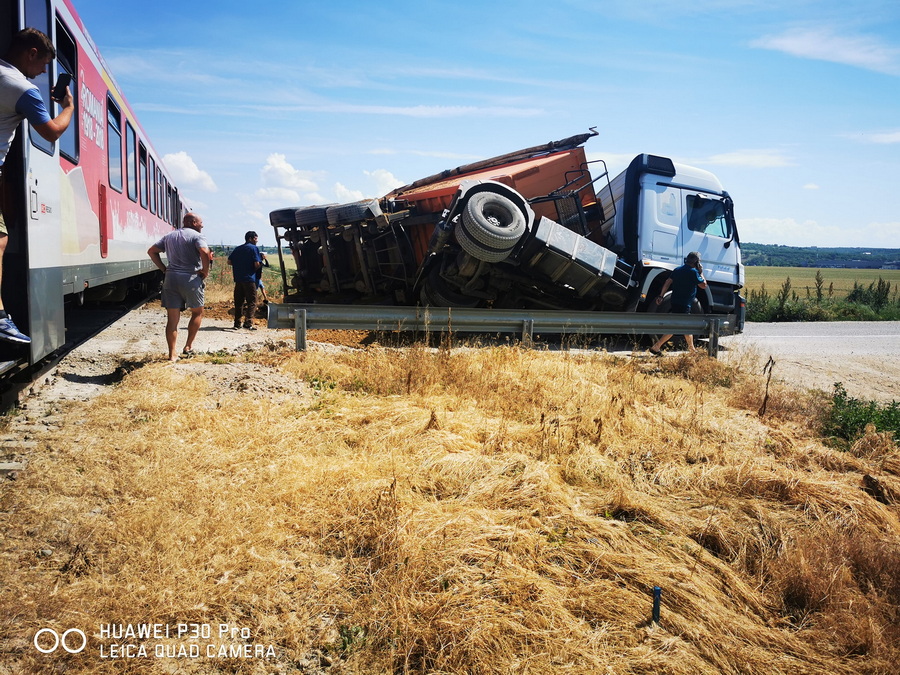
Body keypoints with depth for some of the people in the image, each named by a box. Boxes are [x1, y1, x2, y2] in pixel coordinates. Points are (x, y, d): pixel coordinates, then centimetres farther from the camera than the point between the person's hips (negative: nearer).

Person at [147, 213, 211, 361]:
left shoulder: (169, 236, 16)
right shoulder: (197, 236, -4)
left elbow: (151, 251, 15)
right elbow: (204, 252, -23)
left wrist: (163, 268, 13)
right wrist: (205, 271, -11)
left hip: (171, 278, 5)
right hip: (191, 278, -5)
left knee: (172, 318, 6)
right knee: (197, 312, 16)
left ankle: (172, 354, 7)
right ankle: (188, 346, 15)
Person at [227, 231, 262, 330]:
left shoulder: (237, 249, 15)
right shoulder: (254, 248, -4)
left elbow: (229, 261, 12)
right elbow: (257, 264, -13)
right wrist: (261, 263, 8)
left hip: (238, 279, 6)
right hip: (249, 279, -6)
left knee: (239, 302, 12)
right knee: (252, 302, -3)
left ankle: (237, 323, 14)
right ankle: (248, 323, -14)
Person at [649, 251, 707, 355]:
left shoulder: (678, 270, 11)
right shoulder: (693, 272, -11)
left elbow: (668, 282, 8)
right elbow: (703, 285, -4)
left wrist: (661, 296, 9)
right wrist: (701, 273, 8)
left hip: (675, 302, 9)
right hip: (684, 304, -9)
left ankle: (691, 348, 32)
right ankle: (656, 347, -15)